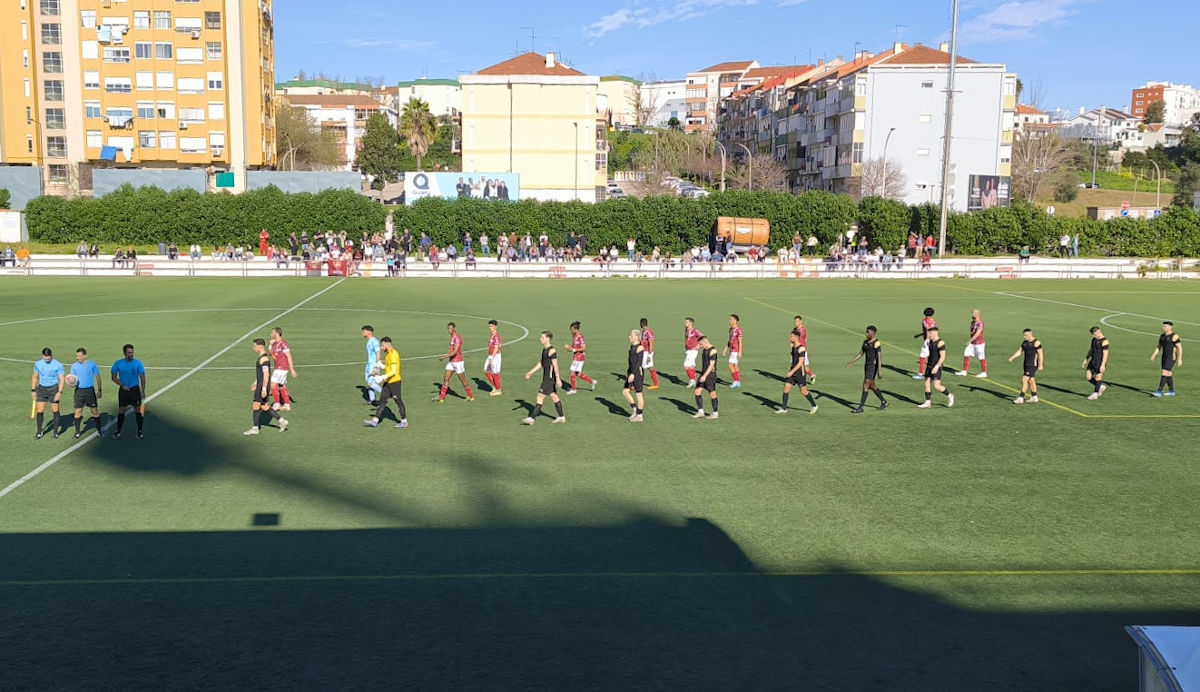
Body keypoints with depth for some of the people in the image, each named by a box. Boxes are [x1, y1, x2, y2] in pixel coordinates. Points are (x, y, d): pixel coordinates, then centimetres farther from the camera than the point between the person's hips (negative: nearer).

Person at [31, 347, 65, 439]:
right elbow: (35, 377, 13)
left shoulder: (58, 365, -9)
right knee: (40, 411, 0)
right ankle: (40, 432, 12)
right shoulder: (38, 364, 2)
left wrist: (60, 392, -16)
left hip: (53, 388, -3)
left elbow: (61, 379, -8)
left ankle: (56, 432, 13)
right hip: (41, 389, 3)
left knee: (55, 410, 1)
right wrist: (33, 390, 8)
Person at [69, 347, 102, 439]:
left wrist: (99, 390, 1)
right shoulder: (74, 366, 2)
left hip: (90, 390, -1)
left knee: (95, 411, 2)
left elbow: (97, 377, 3)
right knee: (78, 411, 1)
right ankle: (78, 432, 11)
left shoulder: (92, 364, -2)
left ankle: (99, 430, 13)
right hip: (79, 390, 1)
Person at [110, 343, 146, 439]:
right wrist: (122, 385, -11)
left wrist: (143, 391, -4)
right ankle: (118, 433, 13)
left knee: (138, 411, 1)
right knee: (121, 411, 4)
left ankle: (140, 432, 11)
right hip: (123, 390, 1)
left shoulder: (138, 363, -4)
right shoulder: (118, 364, -3)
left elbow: (142, 377, 0)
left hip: (135, 389, -1)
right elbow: (113, 377, 3)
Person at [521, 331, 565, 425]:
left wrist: (558, 379, -22)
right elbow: (540, 363, 21)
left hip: (550, 378, -10)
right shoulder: (544, 350, 13)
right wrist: (531, 372, 21)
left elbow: (555, 365, -20)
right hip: (547, 377, 10)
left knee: (540, 396, -7)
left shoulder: (551, 350, -17)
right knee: (554, 396, 14)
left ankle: (532, 418, -5)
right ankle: (561, 417, 21)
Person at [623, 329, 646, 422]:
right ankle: (635, 409, 21)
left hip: (638, 373, -9)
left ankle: (639, 416, 10)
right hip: (631, 372, 9)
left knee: (639, 394, 1)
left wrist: (633, 374, -26)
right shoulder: (632, 346, 11)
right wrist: (628, 372, 23)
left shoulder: (640, 348, -16)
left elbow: (639, 362, -21)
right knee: (625, 391, 8)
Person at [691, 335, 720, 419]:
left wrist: (705, 376, -25)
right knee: (697, 392, 3)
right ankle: (700, 412, 9)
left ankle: (715, 414, 9)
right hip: (703, 374, 9)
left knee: (712, 394, -1)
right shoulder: (704, 350, 12)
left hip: (710, 375, -9)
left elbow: (711, 365, -20)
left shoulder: (713, 350, -15)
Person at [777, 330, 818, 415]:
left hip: (800, 373, -8)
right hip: (792, 372, 8)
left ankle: (814, 406, 21)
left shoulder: (801, 348, -17)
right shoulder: (793, 347, 9)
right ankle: (784, 408, 2)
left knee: (803, 391, 2)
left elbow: (800, 362, -22)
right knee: (786, 387, -2)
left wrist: (791, 372, -25)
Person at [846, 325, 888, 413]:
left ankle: (860, 408, -5)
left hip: (873, 366, -9)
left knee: (865, 385, -9)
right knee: (871, 386, 16)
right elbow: (860, 354, 16)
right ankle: (884, 402, 33)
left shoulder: (876, 343, -15)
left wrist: (880, 371, -25)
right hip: (867, 365, 9)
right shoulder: (865, 342, 10)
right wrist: (850, 363, 12)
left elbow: (879, 357, -19)